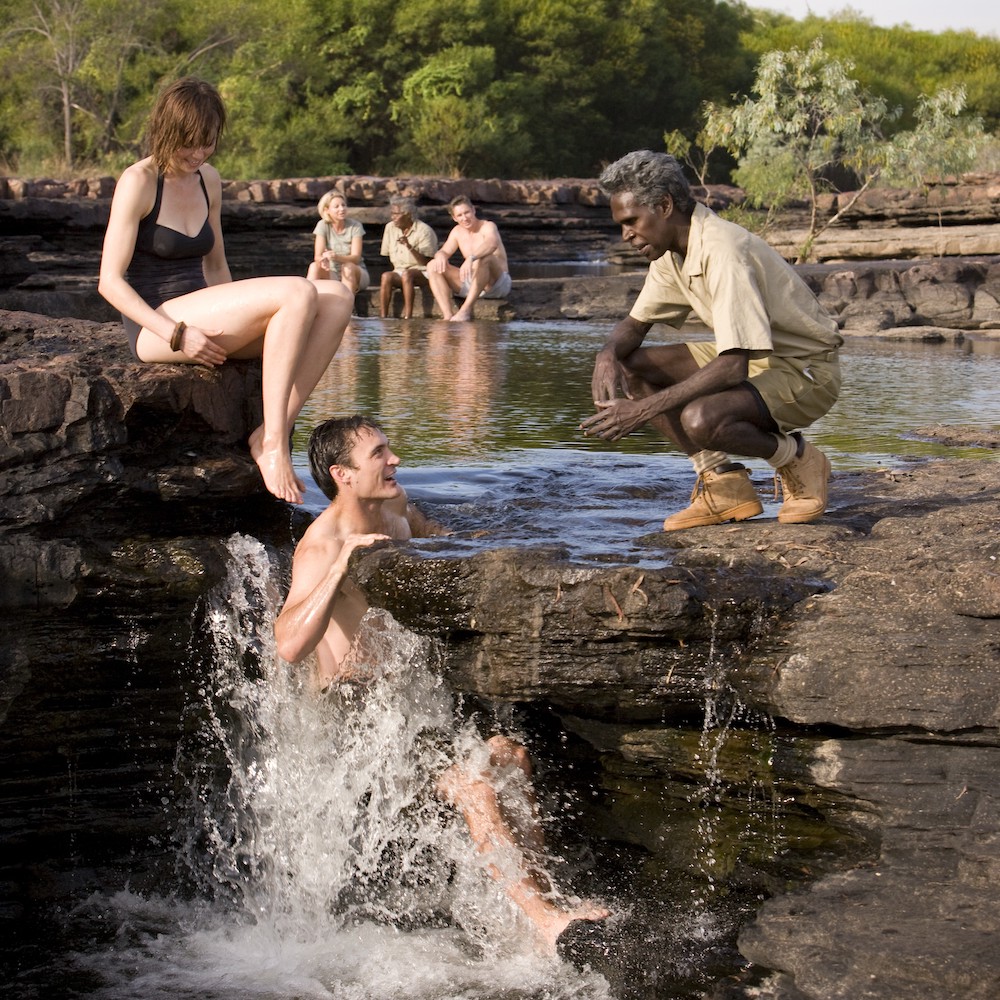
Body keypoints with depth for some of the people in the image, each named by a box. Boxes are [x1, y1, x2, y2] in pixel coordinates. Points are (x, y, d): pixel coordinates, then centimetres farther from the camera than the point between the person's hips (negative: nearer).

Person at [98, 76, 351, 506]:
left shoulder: (208, 180, 15)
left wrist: (240, 319, 7)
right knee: (298, 292, -27)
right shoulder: (138, 181, -7)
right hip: (157, 326, -8)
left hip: (203, 317, 8)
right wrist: (177, 334, -21)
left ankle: (274, 432, -17)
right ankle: (272, 441, -26)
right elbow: (110, 282, -12)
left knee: (337, 299, -11)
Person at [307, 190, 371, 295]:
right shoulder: (323, 225, -5)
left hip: (355, 274, -1)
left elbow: (356, 258, -17)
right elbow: (317, 256, -13)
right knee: (314, 266, -26)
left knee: (348, 267, -33)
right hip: (332, 274, 1)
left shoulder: (355, 226, -8)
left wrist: (337, 257, -38)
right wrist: (323, 259, -39)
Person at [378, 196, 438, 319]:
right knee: (386, 276, -29)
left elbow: (426, 262, -15)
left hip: (422, 273, -4)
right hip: (399, 271, 5)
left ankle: (407, 317, -42)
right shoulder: (390, 228, 8)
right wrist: (398, 269, 2)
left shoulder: (424, 230, -9)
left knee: (407, 275, -38)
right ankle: (383, 317, -36)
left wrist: (410, 247, -26)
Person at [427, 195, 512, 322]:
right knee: (433, 266, -9)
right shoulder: (457, 232, 10)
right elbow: (444, 251, 3)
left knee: (483, 256, -36)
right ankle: (448, 316, -28)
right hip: (470, 285, 6)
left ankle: (467, 309, -40)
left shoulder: (488, 227, -11)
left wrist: (471, 258, -51)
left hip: (498, 284, -6)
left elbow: (492, 244, -33)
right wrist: (440, 255, -24)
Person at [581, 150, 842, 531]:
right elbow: (635, 324, 13)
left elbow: (733, 368, -34)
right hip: (751, 359, 9)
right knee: (631, 367, -3)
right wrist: (609, 352, -12)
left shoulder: (723, 251, -28)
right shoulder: (672, 252, 0)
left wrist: (644, 409, -34)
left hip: (806, 372, -9)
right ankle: (723, 483, -1)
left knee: (700, 419, -35)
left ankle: (797, 460, -5)